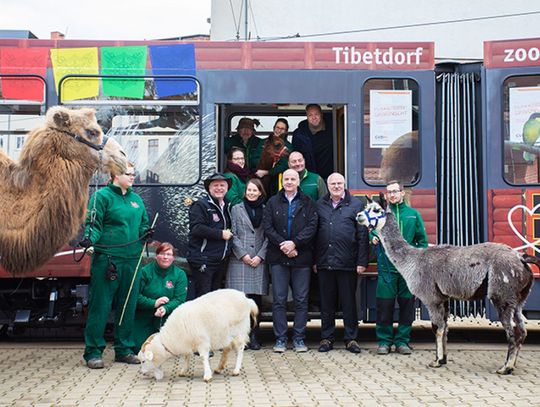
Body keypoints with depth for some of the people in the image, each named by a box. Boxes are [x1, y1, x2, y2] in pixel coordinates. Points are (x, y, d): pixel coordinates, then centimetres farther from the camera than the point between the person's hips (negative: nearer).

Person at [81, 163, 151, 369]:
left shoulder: (136, 199, 17)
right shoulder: (102, 196, -3)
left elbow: (142, 224, 22)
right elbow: (94, 223, -8)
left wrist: (146, 232, 1)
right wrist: (89, 238, -26)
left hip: (132, 259, 7)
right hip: (107, 258, -7)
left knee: (128, 305, 11)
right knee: (100, 305, -3)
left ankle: (124, 349, 21)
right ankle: (93, 352, 4)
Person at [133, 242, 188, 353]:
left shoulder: (180, 274, -2)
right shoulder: (145, 271, -6)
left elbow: (180, 299, -10)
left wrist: (166, 308, -28)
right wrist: (153, 303, -26)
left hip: (167, 317, 1)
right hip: (144, 318, -1)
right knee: (139, 349, -10)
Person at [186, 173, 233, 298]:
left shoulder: (227, 206, 17)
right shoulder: (200, 205, -8)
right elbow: (196, 228, -20)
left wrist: (229, 233, 11)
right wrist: (220, 234, -17)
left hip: (221, 260, 8)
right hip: (203, 260, -8)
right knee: (203, 297, -9)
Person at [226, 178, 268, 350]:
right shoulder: (236, 209, 9)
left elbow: (268, 236, 6)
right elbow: (233, 234, 3)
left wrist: (260, 256, -5)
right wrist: (243, 254, -6)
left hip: (259, 261, 1)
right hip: (239, 260, -1)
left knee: (256, 298, 2)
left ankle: (253, 335, 10)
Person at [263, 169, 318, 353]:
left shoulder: (307, 203, 7)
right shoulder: (273, 202, 10)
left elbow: (312, 227, -3)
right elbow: (267, 227, 1)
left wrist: (294, 243, -14)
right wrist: (282, 245, -11)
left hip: (302, 257, 0)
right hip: (278, 257, 1)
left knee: (301, 300, 2)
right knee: (279, 300, 1)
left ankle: (299, 338, 10)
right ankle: (280, 339, 7)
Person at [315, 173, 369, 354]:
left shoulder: (356, 205, 4)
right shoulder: (319, 205, 10)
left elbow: (362, 235, 0)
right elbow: (314, 234, 10)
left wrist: (362, 262, -6)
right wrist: (314, 260, 5)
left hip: (347, 263, -2)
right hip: (324, 263, 2)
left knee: (349, 303, 5)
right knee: (326, 303, 9)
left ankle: (351, 338, 14)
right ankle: (326, 338, 18)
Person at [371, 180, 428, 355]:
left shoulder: (413, 214, 9)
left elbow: (422, 240, 10)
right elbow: (373, 232, 8)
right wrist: (374, 238, -15)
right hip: (386, 267, -1)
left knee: (407, 304, 5)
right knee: (384, 305, -1)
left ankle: (402, 341, 16)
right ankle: (384, 341, 11)